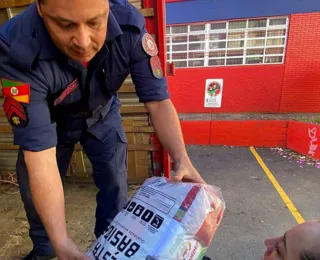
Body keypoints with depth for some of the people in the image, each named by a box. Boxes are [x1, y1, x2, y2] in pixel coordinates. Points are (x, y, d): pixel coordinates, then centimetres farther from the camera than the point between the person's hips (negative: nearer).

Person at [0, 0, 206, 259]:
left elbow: (158, 100, -28)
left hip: (102, 113, 1)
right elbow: (39, 153, -36)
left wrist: (181, 159, -41)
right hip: (50, 119, 0)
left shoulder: (130, 25, -30)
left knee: (115, 183, -3)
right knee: (34, 189, 6)